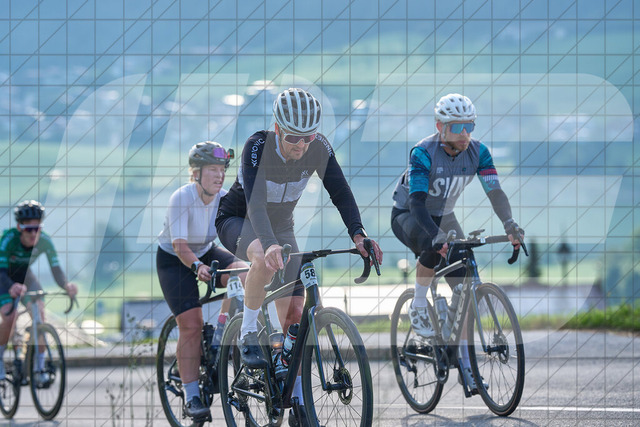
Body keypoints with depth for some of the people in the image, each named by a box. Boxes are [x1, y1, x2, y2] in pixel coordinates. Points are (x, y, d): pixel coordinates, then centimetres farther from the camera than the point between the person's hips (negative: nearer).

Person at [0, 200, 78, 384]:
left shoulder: (44, 241, -25)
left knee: (40, 314, -18)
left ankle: (40, 369, -8)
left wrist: (66, 285, -49)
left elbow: (56, 269, -27)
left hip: (25, 277, 3)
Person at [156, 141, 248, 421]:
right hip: (174, 261, -5)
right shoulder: (181, 198, -27)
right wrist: (197, 266, -52)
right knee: (191, 325, -15)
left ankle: (222, 332, -8)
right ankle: (191, 397, -9)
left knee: (242, 272, -25)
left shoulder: (224, 199, -14)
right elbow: (180, 245, -34)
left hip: (206, 253, 5)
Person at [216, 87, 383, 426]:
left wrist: (357, 234, -33)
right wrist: (270, 244, -59)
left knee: (294, 312, -3)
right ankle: (248, 337, -22)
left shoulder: (319, 148, -20)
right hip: (237, 221, -4)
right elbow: (254, 200, -43)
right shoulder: (258, 146, -32)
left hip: (281, 227, 4)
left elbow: (340, 192, -16)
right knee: (263, 258, -40)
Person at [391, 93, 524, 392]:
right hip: (407, 216, -5)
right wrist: (438, 235, -53)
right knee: (433, 247, -39)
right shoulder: (423, 153, -29)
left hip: (443, 216, 5)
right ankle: (418, 309, -16)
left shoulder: (477, 152, -15)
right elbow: (417, 202, -37)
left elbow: (494, 191, -22)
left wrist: (509, 225, -41)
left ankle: (466, 363, 0)